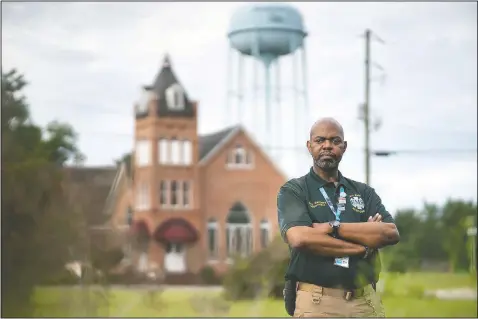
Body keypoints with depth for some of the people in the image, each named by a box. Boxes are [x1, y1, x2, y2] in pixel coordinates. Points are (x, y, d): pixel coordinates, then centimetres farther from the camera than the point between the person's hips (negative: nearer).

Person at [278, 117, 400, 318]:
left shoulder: (363, 192, 15)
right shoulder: (293, 191, 4)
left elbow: (391, 233, -1)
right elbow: (300, 238, -14)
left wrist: (333, 227, -10)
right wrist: (364, 246, -7)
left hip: (366, 301, 3)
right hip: (316, 302, -3)